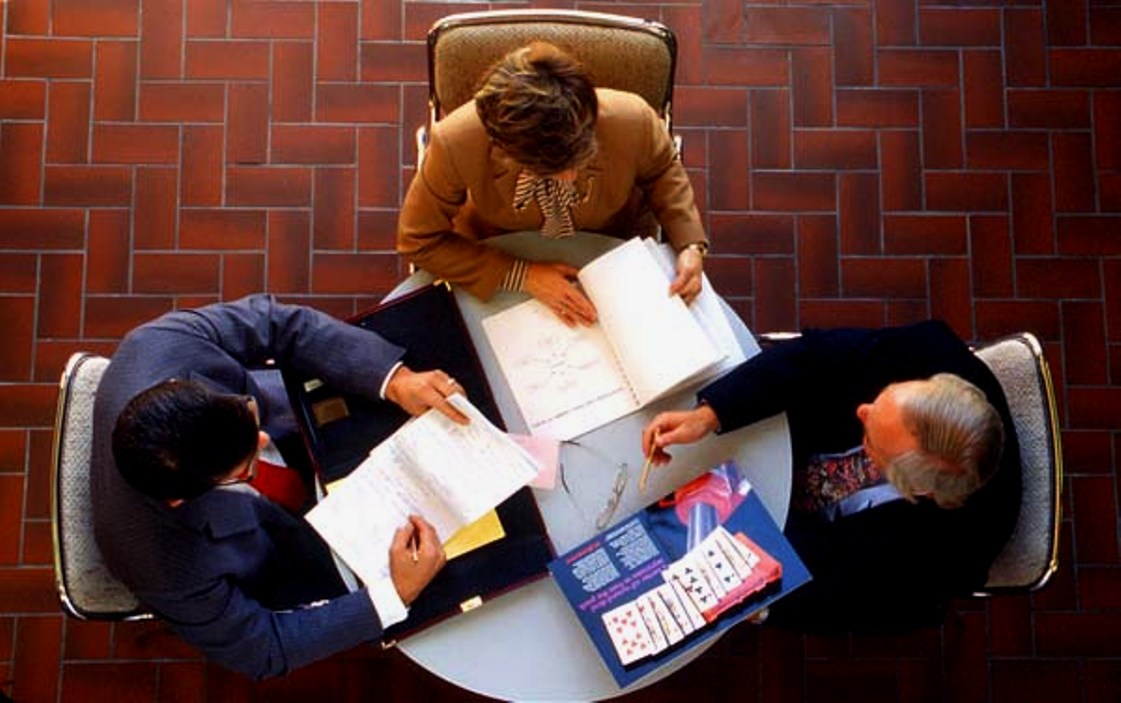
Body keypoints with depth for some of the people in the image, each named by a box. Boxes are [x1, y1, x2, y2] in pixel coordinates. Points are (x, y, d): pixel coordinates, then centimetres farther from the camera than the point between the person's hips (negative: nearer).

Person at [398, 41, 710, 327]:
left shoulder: (633, 120, -32)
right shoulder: (455, 144, -36)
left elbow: (661, 171, -6)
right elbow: (419, 241, -21)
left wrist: (690, 245, -22)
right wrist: (521, 275, -29)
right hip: (502, 255, -1)